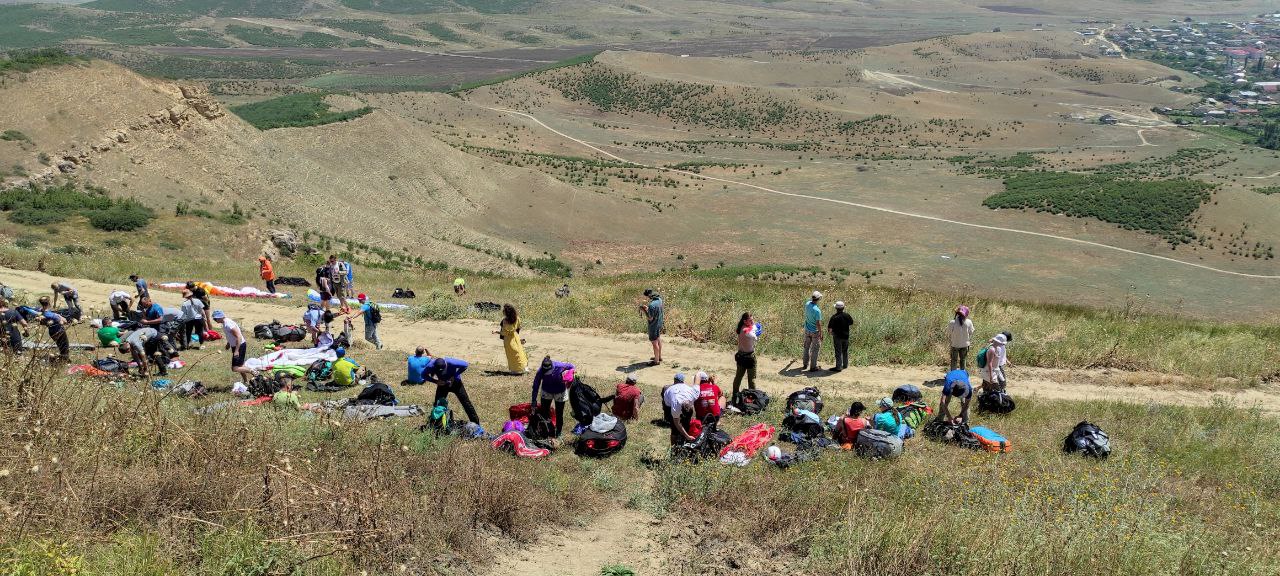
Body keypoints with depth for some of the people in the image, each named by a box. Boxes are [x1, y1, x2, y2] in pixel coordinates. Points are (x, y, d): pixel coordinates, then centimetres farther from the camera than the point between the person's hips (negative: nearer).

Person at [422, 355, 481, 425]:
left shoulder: (451, 362, -37)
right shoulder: (431, 366, -30)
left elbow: (465, 365, -23)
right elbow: (424, 375, -12)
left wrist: (454, 376, -26)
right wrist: (436, 381, -26)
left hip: (455, 383, -2)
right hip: (442, 384, 2)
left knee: (466, 403, -1)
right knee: (438, 404, 3)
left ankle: (476, 423, 8)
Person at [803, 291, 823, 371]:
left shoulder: (807, 304, -10)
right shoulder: (817, 310, -30)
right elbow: (818, 324, -25)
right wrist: (821, 334, -15)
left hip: (807, 330, 7)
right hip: (815, 331, -7)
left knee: (807, 347, 21)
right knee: (815, 349, 6)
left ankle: (805, 364, 32)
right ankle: (813, 367, 12)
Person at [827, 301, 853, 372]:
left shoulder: (834, 317, -18)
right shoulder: (847, 315, -6)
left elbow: (829, 329, -17)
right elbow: (851, 325, 8)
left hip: (837, 337, -4)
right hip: (846, 336, 4)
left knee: (838, 352, 1)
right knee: (845, 351, 20)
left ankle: (838, 367, 3)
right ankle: (845, 365, 31)